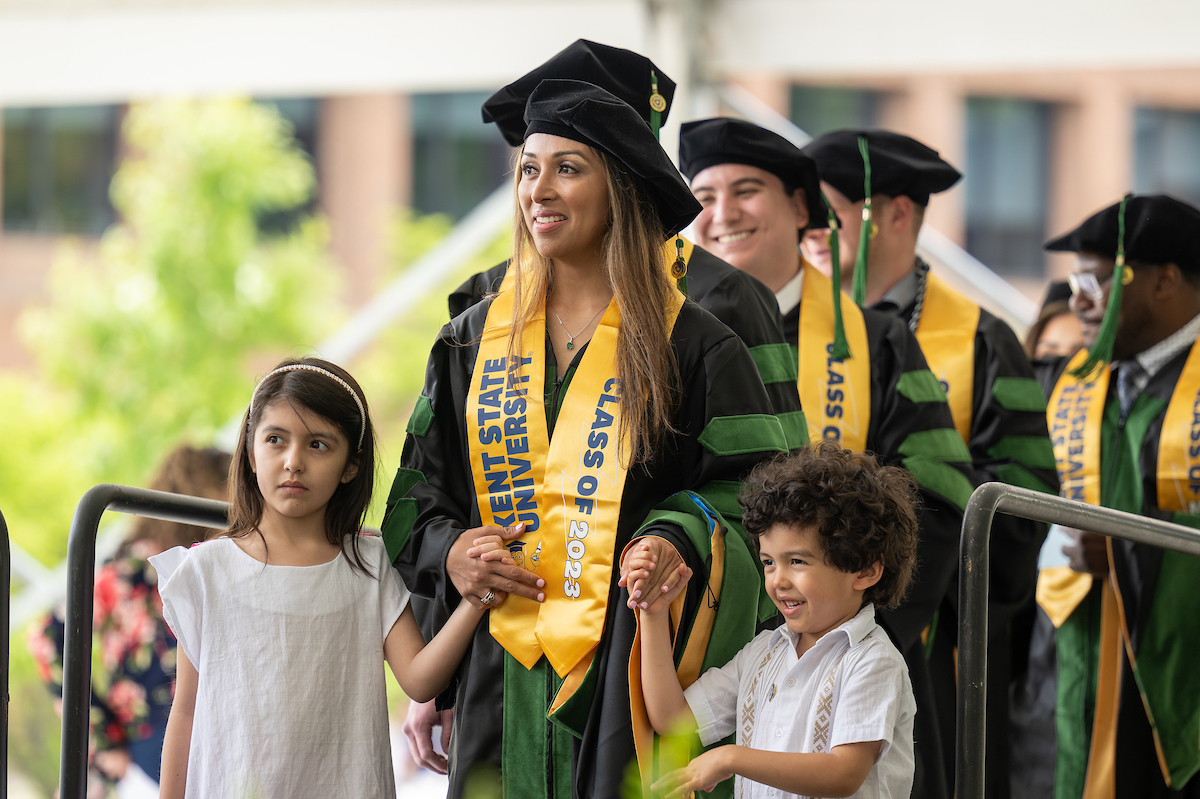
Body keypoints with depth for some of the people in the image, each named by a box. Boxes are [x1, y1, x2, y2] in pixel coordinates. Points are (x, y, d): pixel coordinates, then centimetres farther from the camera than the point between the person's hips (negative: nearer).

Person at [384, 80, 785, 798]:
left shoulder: (693, 348, 1)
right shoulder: (474, 342, 12)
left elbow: (751, 490, -3)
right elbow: (418, 492, 16)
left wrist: (680, 539, -23)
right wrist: (448, 552, -5)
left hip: (634, 670, -3)